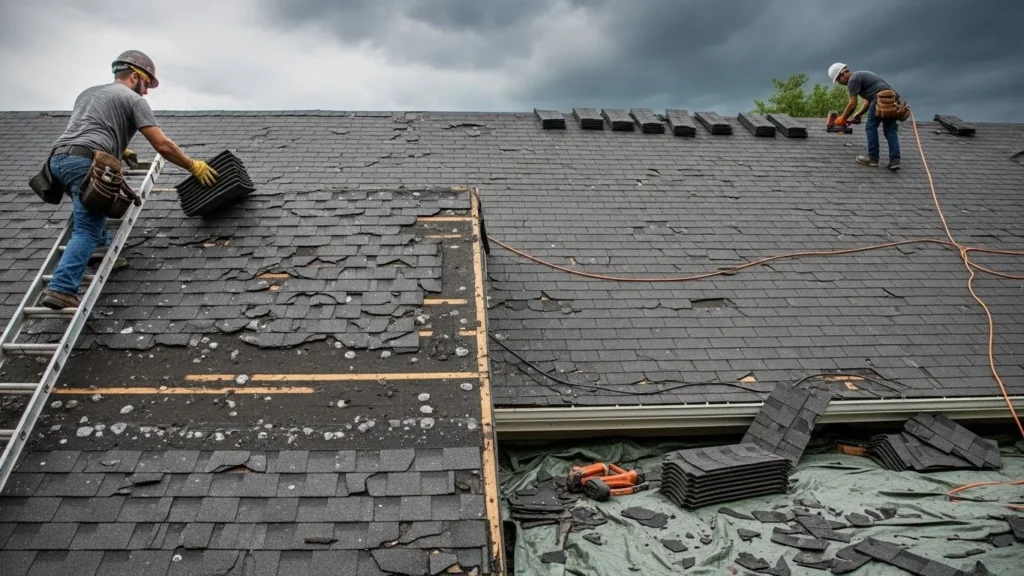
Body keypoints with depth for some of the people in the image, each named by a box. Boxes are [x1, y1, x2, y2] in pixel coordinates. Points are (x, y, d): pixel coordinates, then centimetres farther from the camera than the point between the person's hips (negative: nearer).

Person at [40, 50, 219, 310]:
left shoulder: (88, 92, 33)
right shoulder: (133, 99, 9)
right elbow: (162, 145, 1)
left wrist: (117, 149, 59)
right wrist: (194, 167, 10)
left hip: (57, 158, 8)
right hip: (85, 162, -8)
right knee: (87, 230, -12)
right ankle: (61, 290, -23)